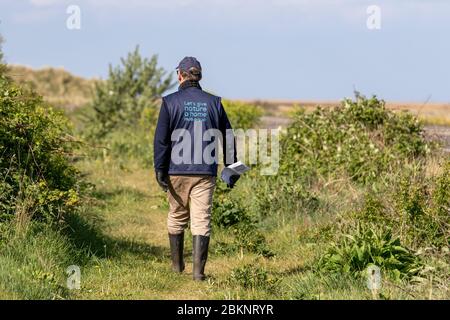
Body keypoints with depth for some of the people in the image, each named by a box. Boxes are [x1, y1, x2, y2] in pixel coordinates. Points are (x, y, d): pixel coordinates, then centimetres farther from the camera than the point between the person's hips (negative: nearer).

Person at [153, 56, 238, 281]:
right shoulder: (213, 102, 6)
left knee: (177, 217, 15)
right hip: (206, 172, 1)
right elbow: (228, 138, 9)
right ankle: (198, 270, -8)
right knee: (202, 221, 0)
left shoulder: (170, 102, -2)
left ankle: (177, 265, 25)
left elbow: (161, 138, -7)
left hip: (177, 171, -1)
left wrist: (159, 169, -5)